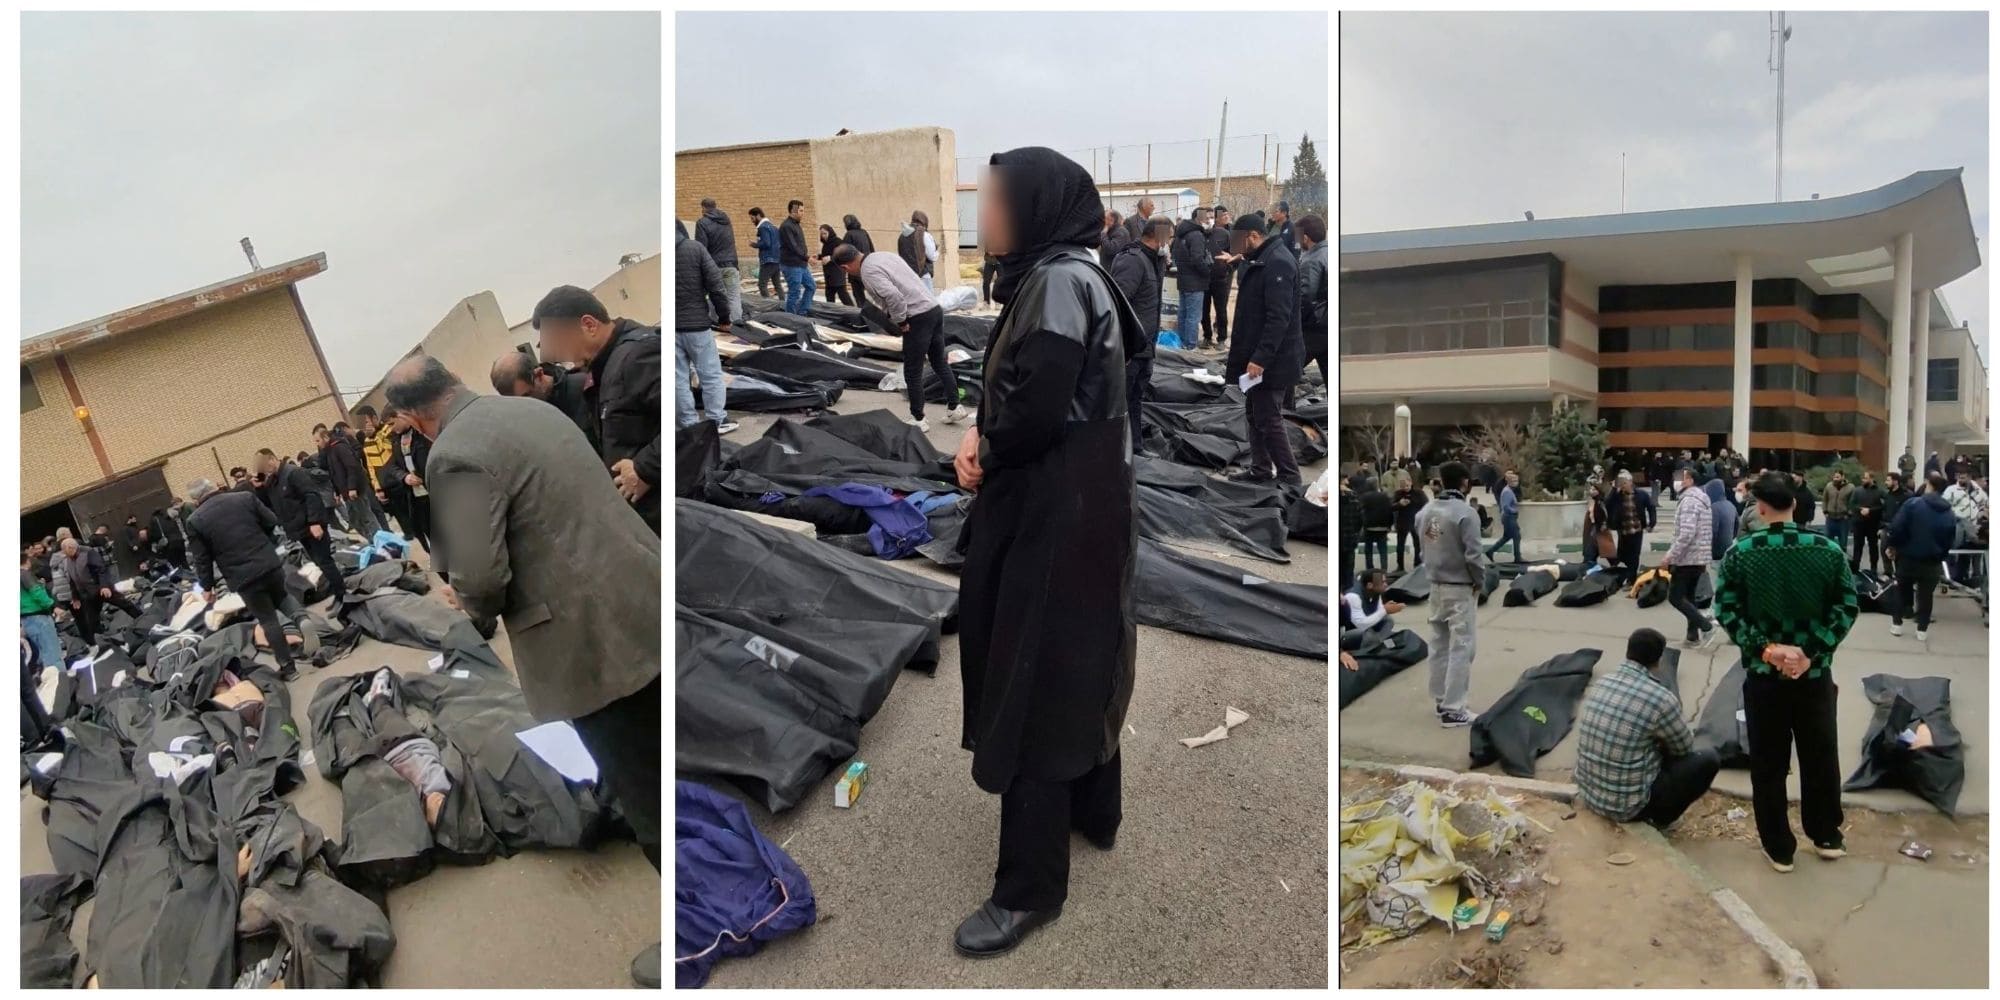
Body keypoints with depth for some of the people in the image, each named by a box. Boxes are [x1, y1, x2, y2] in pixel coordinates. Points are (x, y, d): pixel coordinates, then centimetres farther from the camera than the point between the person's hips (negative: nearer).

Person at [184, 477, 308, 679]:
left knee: (267, 619, 7)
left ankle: (287, 666, 10)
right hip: (269, 562, 3)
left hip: (242, 576, -3)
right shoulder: (246, 497, 2)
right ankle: (301, 618, -1)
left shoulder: (196, 521, -3)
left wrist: (207, 586, 13)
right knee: (281, 596, 29)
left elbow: (201, 559, 1)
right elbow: (272, 522, 8)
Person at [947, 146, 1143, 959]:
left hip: (1057, 513, -10)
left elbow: (1037, 410, -26)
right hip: (1075, 504, 10)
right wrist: (983, 435, -4)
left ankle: (1030, 886, 8)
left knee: (1033, 682, -4)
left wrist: (983, 454, -6)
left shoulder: (1060, 281, -18)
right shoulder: (1054, 277, 14)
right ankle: (1095, 814, 39)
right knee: (1076, 662, 21)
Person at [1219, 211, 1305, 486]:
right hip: (1259, 356, 10)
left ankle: (1289, 477, 7)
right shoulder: (1262, 260, 12)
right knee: (1256, 414, 17)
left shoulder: (1278, 263, -20)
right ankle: (1261, 469, 28)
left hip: (1273, 360, -10)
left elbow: (1279, 317, -26)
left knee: (1269, 419, -3)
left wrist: (1260, 358, -27)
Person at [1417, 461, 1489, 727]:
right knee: (1460, 648, -2)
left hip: (1436, 586, 7)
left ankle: (1440, 700, 25)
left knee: (1439, 644, 15)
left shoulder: (1425, 511, 1)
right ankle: (1452, 709, -1)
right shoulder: (1465, 513, -18)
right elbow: (1473, 554, -17)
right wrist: (1481, 580, -2)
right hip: (1461, 588, -6)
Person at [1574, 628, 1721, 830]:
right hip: (1627, 806, -7)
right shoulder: (1660, 699, -20)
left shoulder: (1599, 682, -1)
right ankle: (1659, 819, 10)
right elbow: (1685, 747, 0)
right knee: (1709, 759, 9)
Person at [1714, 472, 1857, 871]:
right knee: (1820, 756, 19)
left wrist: (1765, 648, -12)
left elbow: (1726, 610, -13)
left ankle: (1779, 849, 17)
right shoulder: (1828, 549, -3)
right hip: (1814, 672, 2)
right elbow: (1847, 606, -6)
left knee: (1768, 764, 9)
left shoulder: (1741, 552, -9)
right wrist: (1813, 652, -8)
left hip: (1763, 672, -2)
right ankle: (1826, 837, 34)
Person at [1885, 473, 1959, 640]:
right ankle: (1922, 629, 14)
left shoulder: (1913, 504, -12)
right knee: (1926, 595, 12)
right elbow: (1950, 541, 7)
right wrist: (1940, 556, 20)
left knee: (1902, 591, 14)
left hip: (1908, 557, -2)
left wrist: (1893, 546, -1)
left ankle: (1897, 624, 16)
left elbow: (1896, 528, -16)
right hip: (1932, 562, 2)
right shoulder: (1950, 513, 2)